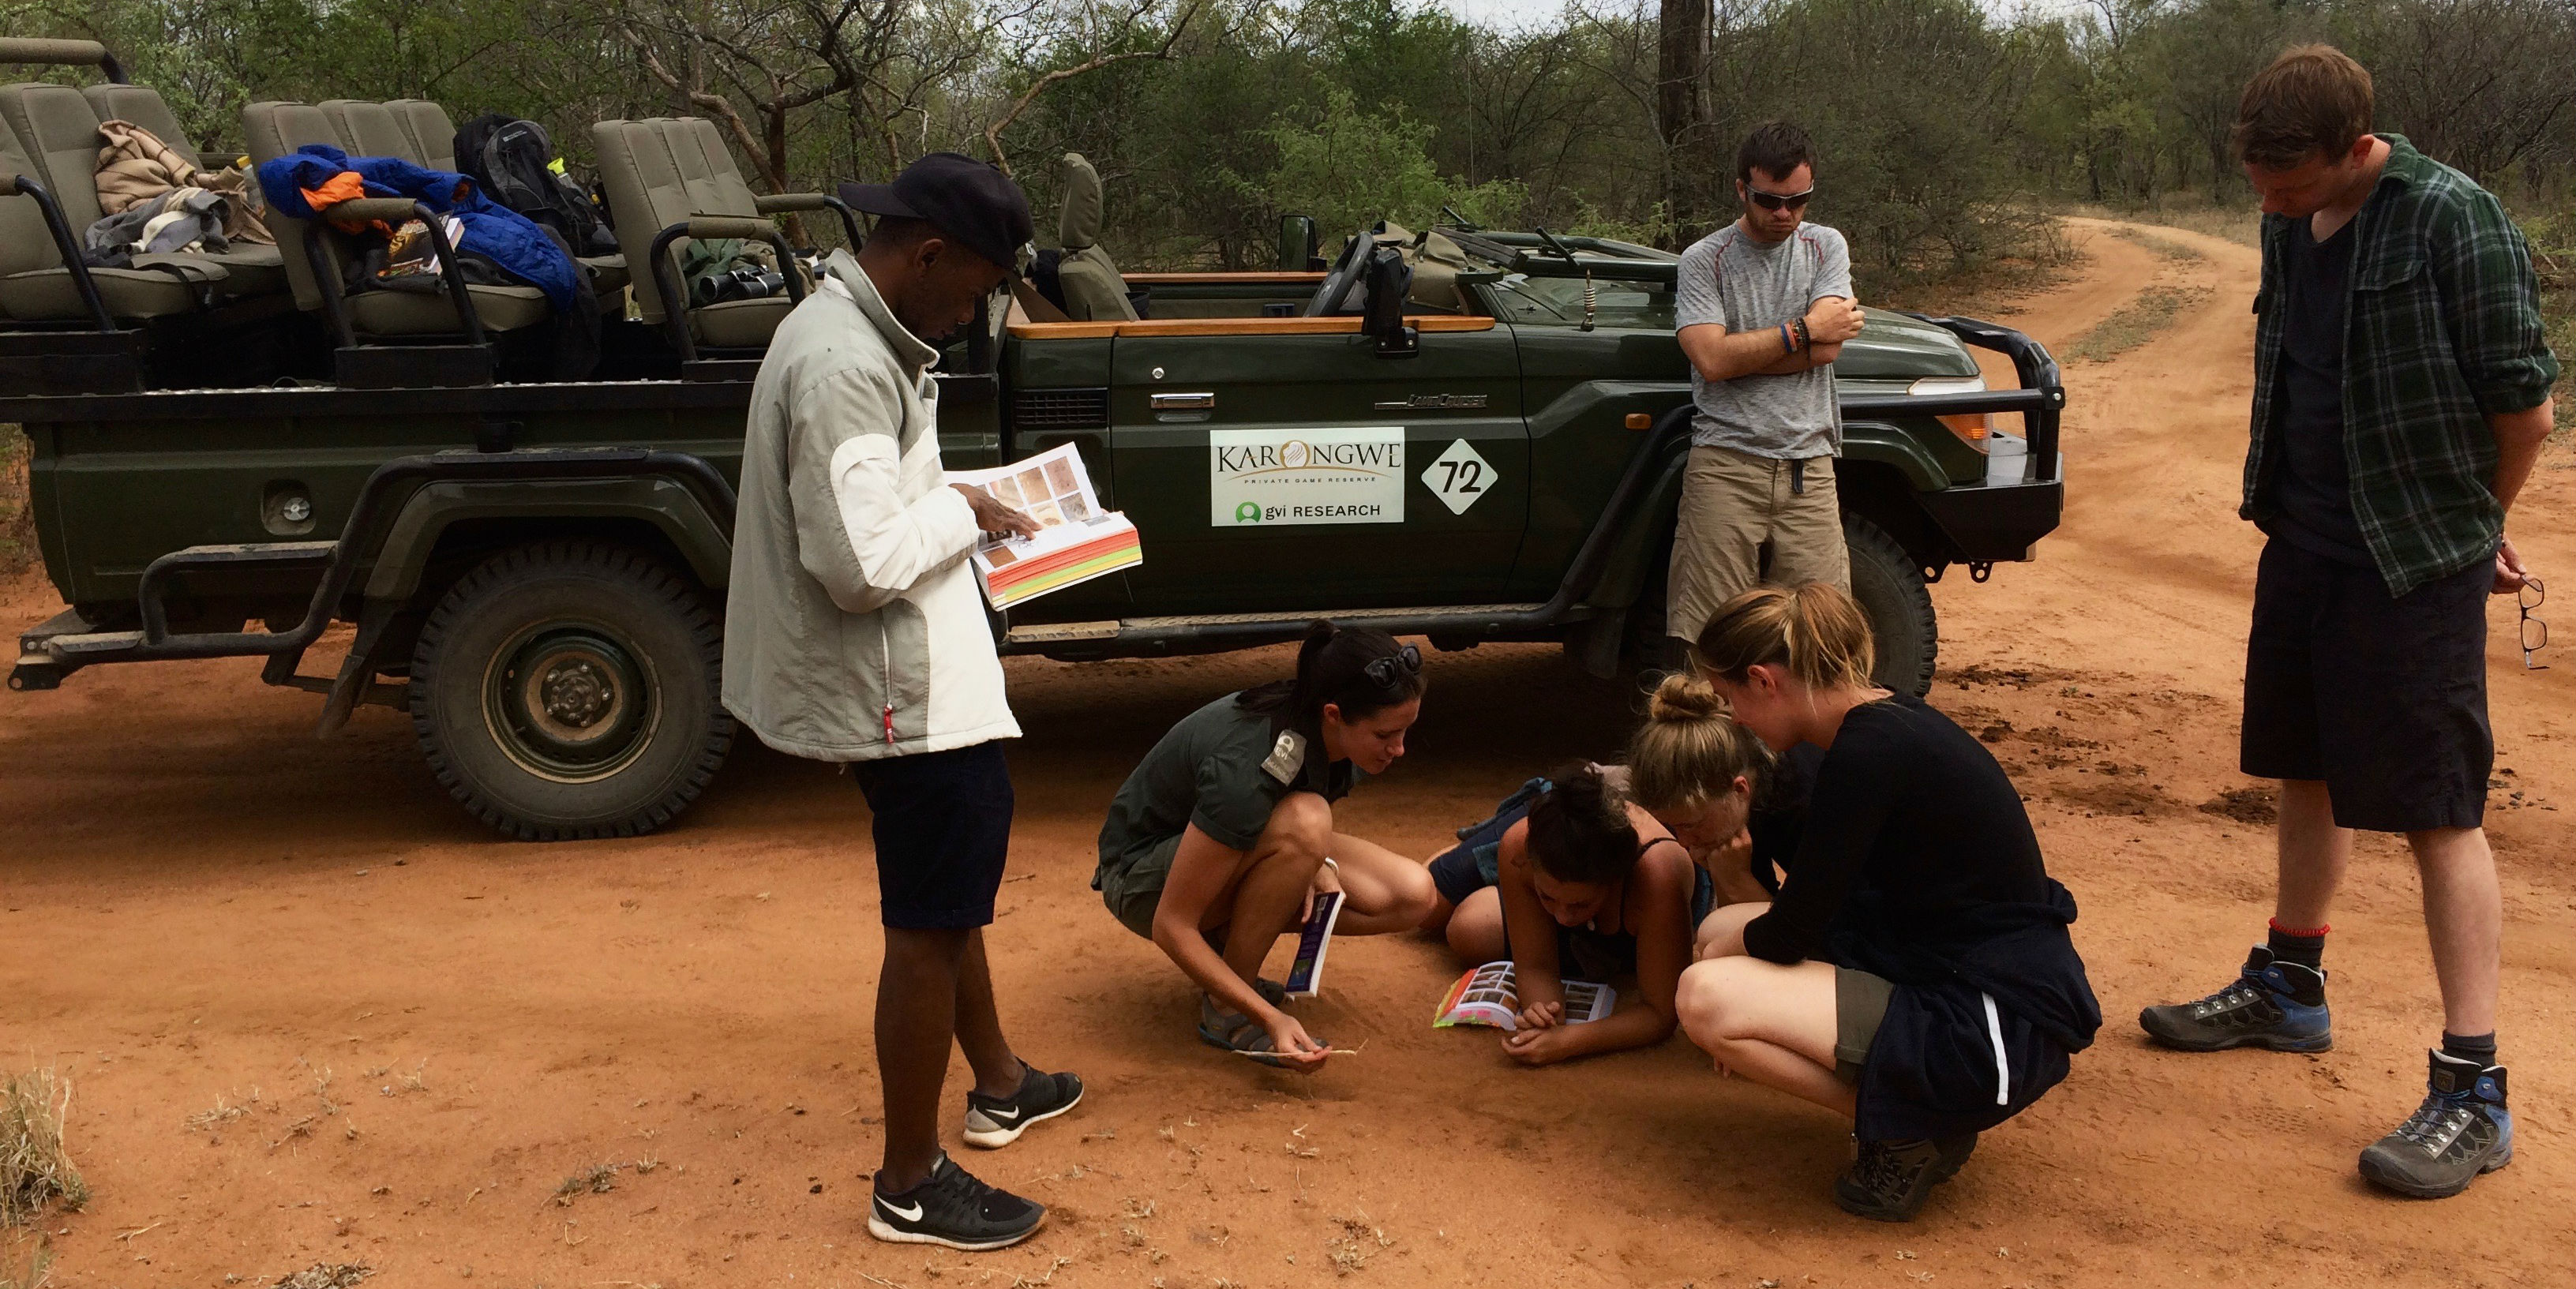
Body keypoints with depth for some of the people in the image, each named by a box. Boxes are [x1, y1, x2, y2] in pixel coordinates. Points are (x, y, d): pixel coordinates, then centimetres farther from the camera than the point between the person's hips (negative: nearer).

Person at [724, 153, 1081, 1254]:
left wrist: (949, 503, 4)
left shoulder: (847, 329, 9)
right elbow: (864, 563, -29)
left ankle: (998, 1086, 44)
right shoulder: (844, 367, -25)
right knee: (928, 930, 0)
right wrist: (962, 512, -14)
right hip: (907, 692, -11)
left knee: (952, 890, 24)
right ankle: (910, 1187, 14)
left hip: (914, 678, 11)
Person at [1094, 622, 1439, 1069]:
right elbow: (1171, 926, -32)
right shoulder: (1246, 769, -37)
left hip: (1233, 848, 7)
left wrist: (1318, 863, -16)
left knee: (1412, 895, -11)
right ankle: (1224, 1007, -19)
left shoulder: (1336, 738, -15)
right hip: (1143, 876, -7)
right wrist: (1270, 1018, -36)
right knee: (1303, 822, -37)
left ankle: (1230, 940, 2)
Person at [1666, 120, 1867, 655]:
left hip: (1809, 468, 3)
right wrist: (1804, 329, -5)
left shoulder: (1826, 247, 11)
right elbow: (1711, 359, -12)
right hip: (1725, 463, -2)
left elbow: (1826, 348, -4)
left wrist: (1739, 351, -7)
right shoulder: (1704, 260, 2)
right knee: (1706, 638, -4)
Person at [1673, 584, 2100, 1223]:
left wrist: (1738, 943, 7)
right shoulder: (1883, 723, 8)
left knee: (1708, 997, -19)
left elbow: (1791, 932, -14)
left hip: (2001, 1028, -10)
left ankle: (1908, 1130, -4)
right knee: (1724, 931, 12)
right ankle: (1920, 1104, 9)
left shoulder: (1870, 752, -22)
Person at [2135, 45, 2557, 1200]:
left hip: (2415, 565, -7)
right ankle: (2287, 990, 36)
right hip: (2305, 542, 7)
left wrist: (2468, 525, 4)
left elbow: (2525, 408, -12)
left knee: (2440, 812, -4)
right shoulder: (2289, 225, 6)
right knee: (2309, 777, 18)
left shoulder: (2452, 220, -16)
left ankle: (2472, 1093, 2)